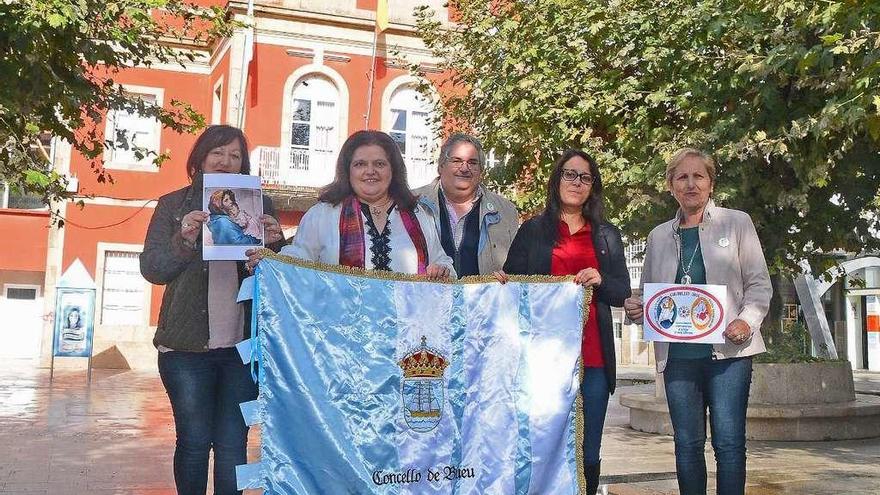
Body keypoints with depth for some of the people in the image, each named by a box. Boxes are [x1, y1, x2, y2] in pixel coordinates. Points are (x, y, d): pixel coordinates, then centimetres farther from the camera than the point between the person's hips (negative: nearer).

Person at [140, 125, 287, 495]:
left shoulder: (259, 205, 10)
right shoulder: (173, 205, 7)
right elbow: (152, 268, 0)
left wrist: (274, 244, -11)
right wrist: (184, 239, -18)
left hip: (243, 347, 1)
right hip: (187, 345, -1)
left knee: (232, 446, 4)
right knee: (194, 442, 5)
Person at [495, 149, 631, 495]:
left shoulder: (607, 236, 14)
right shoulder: (533, 230, 10)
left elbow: (623, 294, 12)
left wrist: (601, 281, -8)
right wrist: (504, 282, -14)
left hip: (593, 356, 2)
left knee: (588, 454, 2)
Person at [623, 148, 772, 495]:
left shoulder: (737, 223, 7)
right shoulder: (659, 236, 14)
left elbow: (759, 284, 5)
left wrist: (747, 321, -13)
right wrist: (636, 309, -3)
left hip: (728, 350, -2)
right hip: (677, 354, 3)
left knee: (729, 442, -5)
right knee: (687, 444, 6)